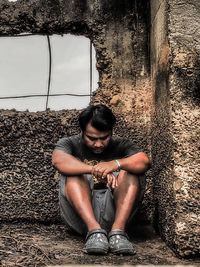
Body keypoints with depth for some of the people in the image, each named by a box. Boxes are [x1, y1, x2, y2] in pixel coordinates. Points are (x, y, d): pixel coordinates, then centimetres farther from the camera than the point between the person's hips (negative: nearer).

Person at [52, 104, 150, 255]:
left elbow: (144, 162, -13)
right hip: (80, 216, 0)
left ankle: (118, 231, -30)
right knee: (73, 174, -20)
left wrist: (116, 164, -32)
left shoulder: (121, 146, 10)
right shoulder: (70, 144, 8)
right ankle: (94, 230, -34)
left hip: (113, 212, 1)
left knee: (129, 172, -17)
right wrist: (95, 170, -31)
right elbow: (58, 160, -18)